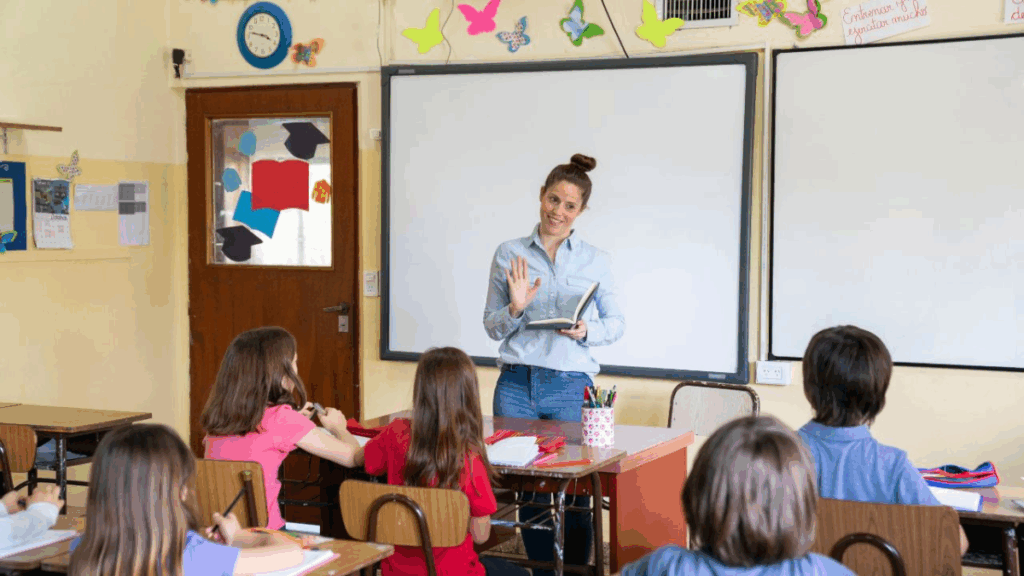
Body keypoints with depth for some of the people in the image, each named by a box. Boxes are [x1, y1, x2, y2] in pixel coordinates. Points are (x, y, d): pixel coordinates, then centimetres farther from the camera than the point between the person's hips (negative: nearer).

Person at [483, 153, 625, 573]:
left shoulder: (596, 262, 8)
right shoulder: (509, 254, 8)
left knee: (574, 495, -2)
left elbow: (616, 322, 11)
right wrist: (516, 307, -10)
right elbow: (492, 327, 10)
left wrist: (586, 331, -9)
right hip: (516, 385, 1)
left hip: (571, 386, -1)